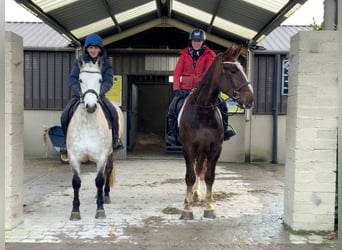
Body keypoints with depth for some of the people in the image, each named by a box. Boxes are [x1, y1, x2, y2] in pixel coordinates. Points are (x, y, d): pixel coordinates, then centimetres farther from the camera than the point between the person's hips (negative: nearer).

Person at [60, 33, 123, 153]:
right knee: (65, 116, -17)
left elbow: (108, 81, -7)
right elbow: (72, 78, -5)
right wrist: (78, 91, -23)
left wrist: (100, 92, -26)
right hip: (79, 95, 1)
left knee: (113, 112, -24)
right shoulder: (79, 62, 3)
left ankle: (115, 140, -5)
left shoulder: (105, 63, 3)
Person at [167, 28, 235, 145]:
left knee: (222, 104, -13)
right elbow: (177, 73, 1)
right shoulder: (184, 55, 5)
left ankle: (223, 130, 3)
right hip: (185, 89, 1)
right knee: (172, 108, -16)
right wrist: (176, 88, -10)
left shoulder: (209, 55, 1)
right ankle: (173, 134, 0)